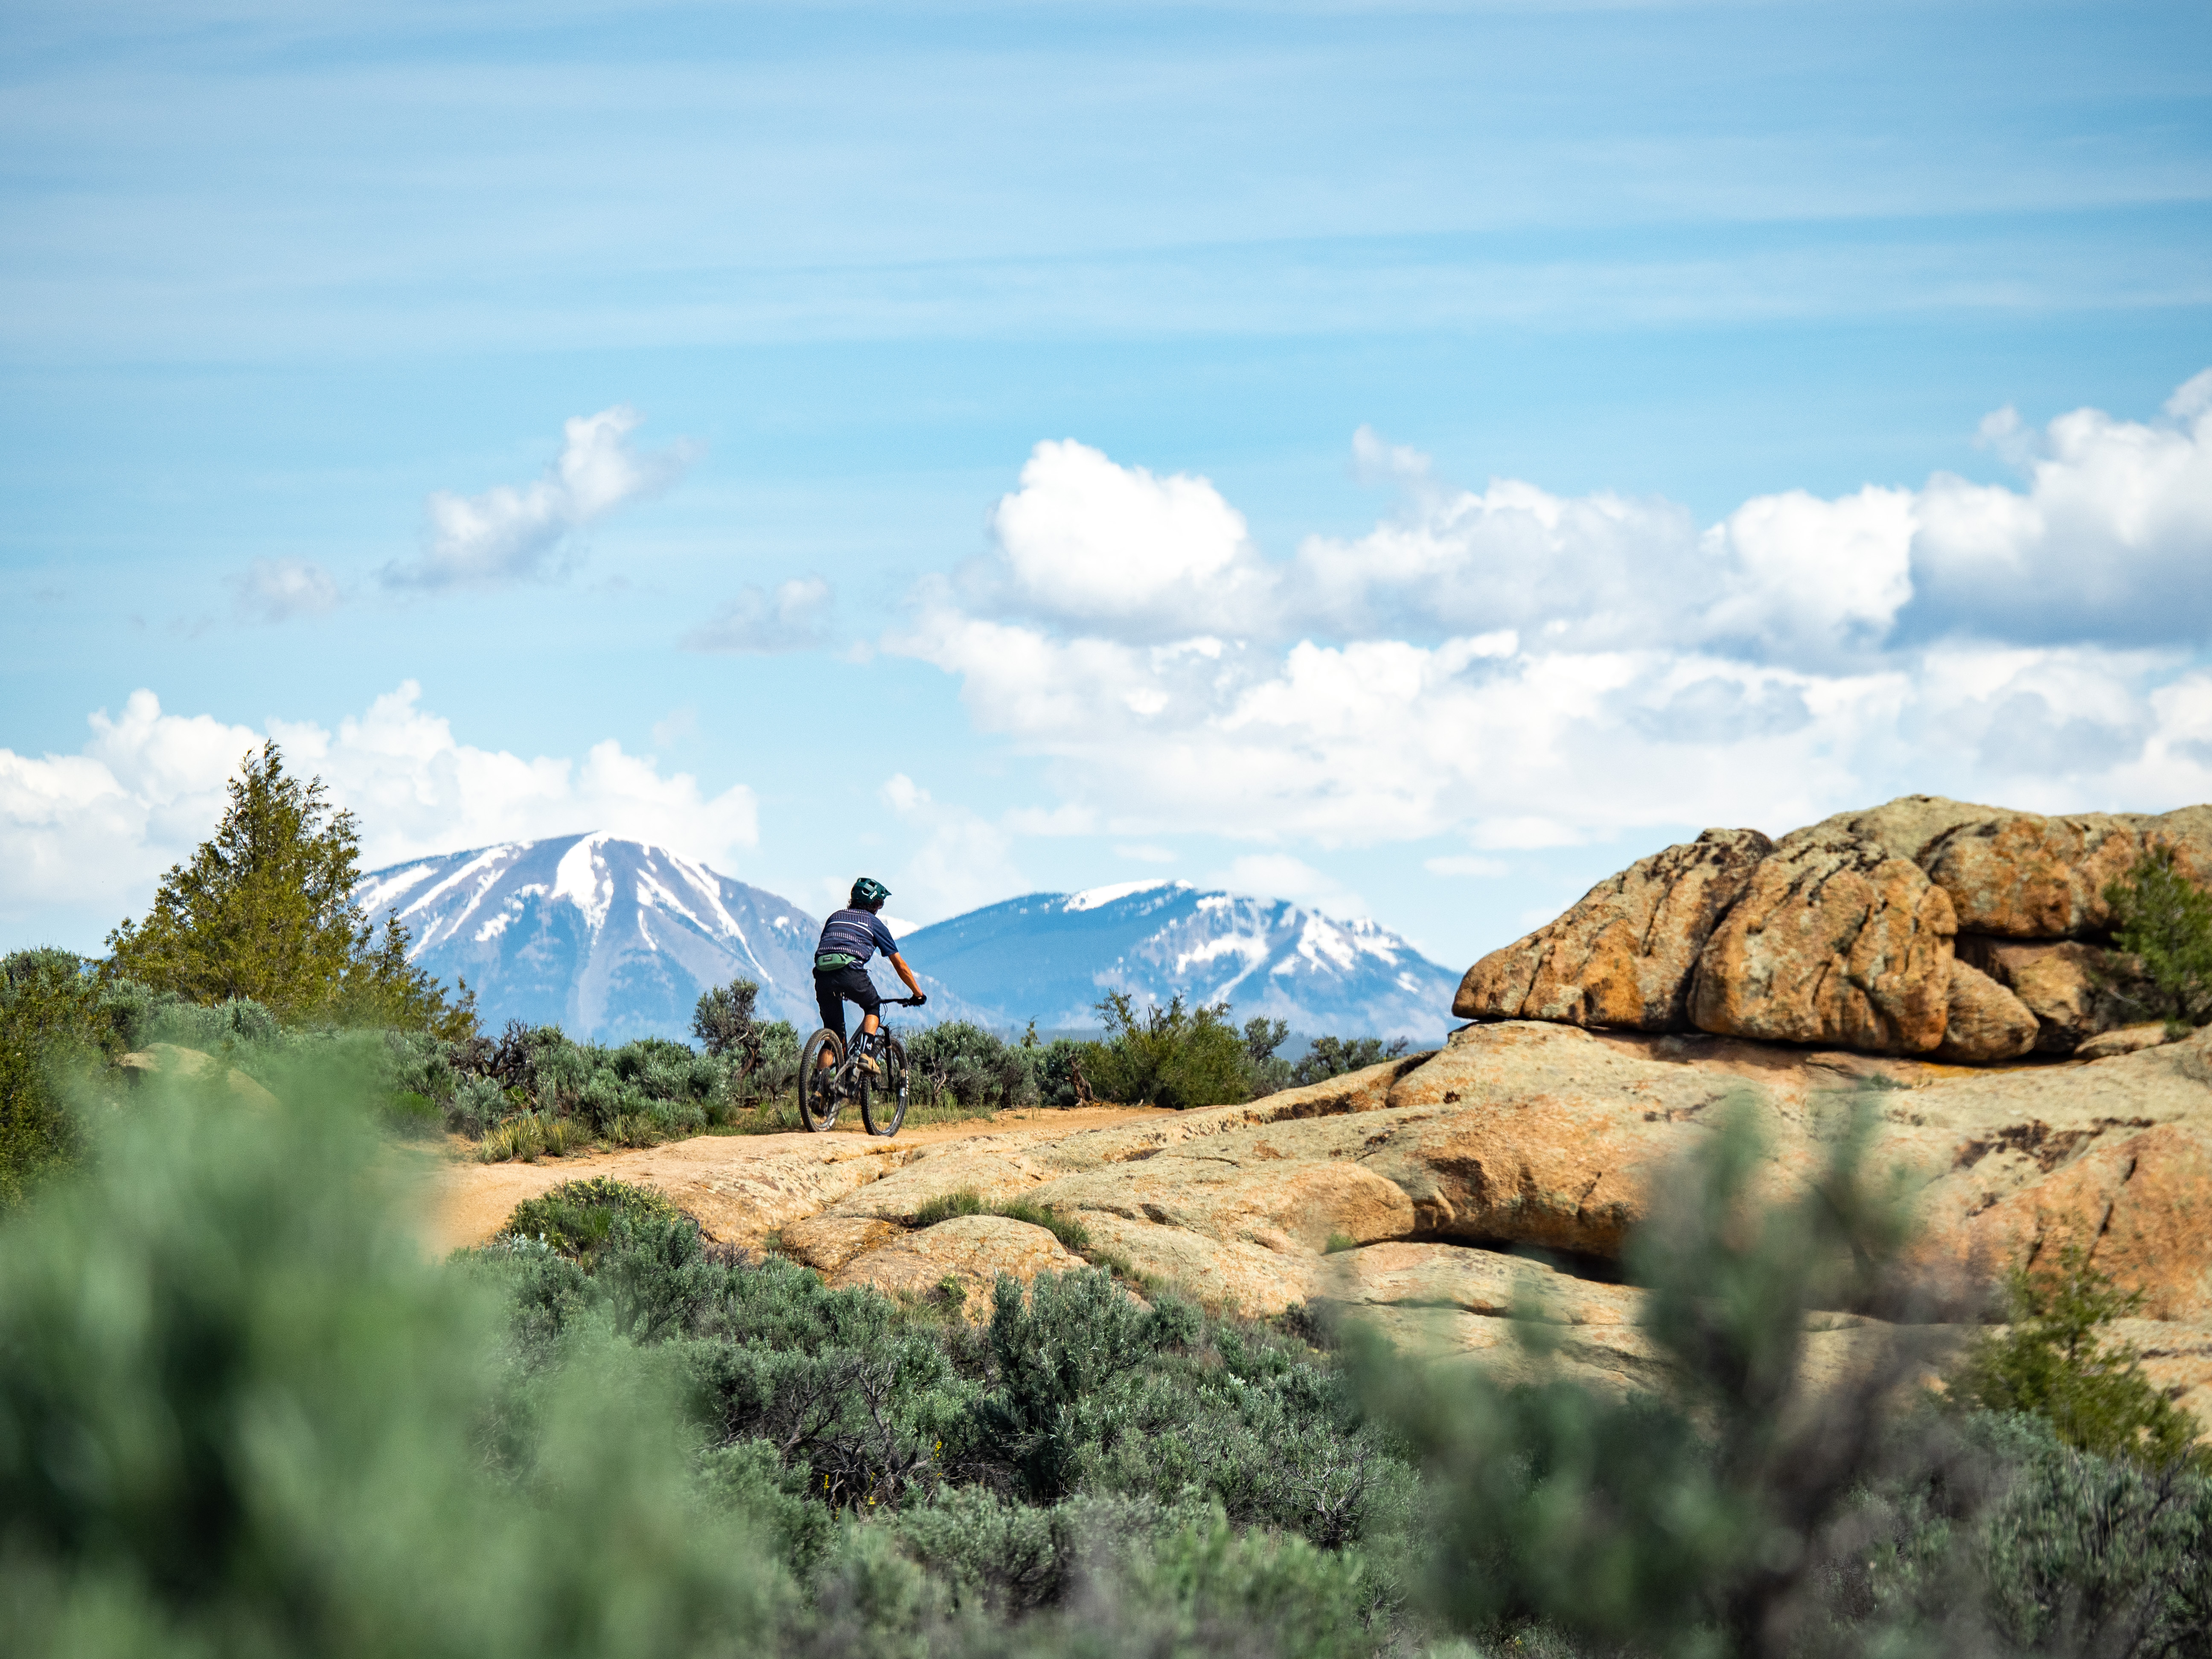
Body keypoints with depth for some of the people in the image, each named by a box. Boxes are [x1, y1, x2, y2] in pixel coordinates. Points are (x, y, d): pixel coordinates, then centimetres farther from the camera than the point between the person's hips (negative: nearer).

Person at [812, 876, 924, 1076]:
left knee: (832, 1032, 15)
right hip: (850, 971, -3)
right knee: (873, 1007, 26)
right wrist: (918, 994, 34)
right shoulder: (874, 923, 21)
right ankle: (866, 1054, 4)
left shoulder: (835, 917, 31)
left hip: (822, 973, 3)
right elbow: (900, 965, 23)